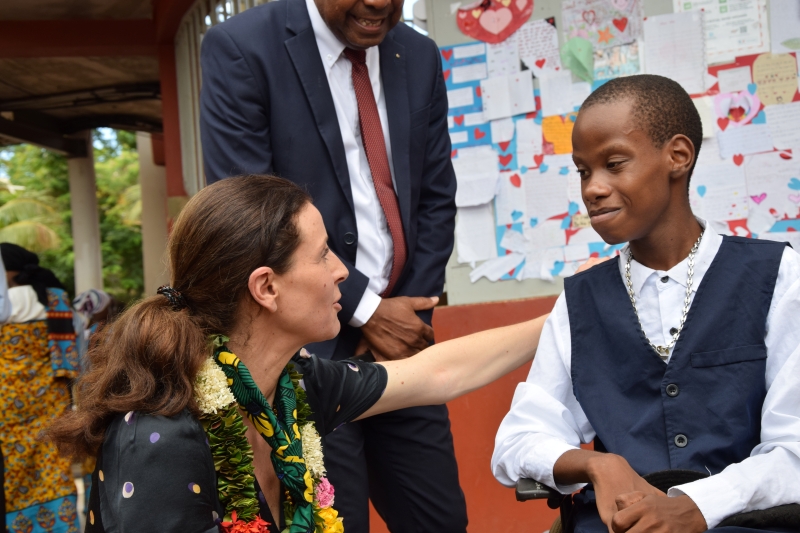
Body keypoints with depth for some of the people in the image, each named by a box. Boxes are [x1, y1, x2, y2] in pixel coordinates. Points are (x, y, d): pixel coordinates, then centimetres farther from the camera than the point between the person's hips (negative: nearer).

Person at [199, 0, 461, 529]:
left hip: (400, 344, 5)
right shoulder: (241, 48, -9)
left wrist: (410, 317, -3)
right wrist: (367, 310, -12)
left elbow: (436, 201, 11)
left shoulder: (420, 57, 8)